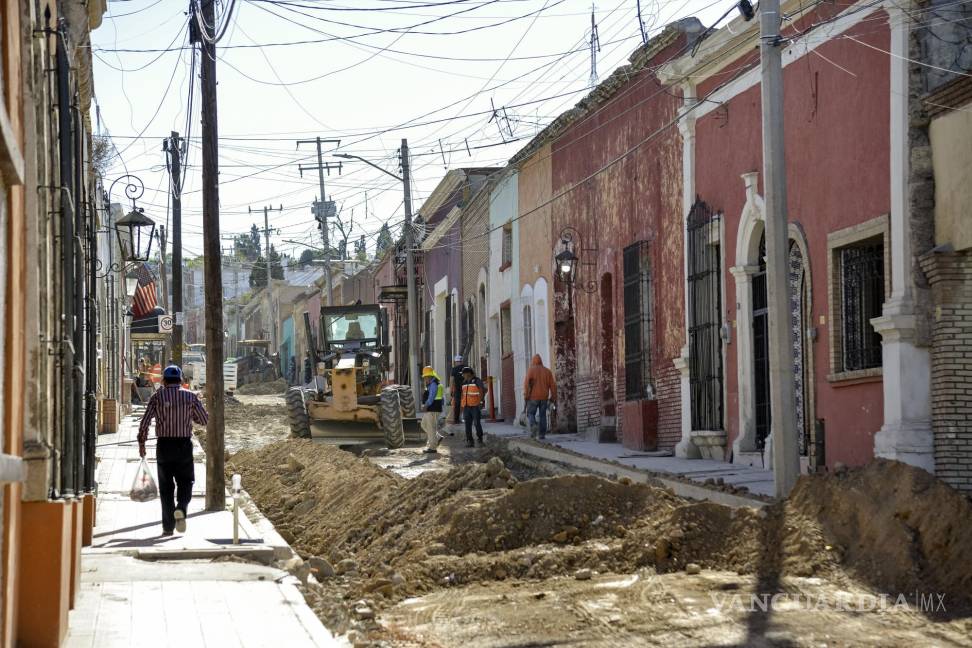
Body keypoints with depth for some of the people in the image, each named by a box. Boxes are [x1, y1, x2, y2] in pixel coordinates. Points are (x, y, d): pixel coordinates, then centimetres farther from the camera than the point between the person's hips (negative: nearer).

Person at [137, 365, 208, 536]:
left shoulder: (157, 397, -1)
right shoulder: (190, 397, 1)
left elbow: (145, 421, -7)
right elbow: (204, 420, 5)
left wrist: (141, 442, 3)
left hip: (164, 445, 0)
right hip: (184, 445, 0)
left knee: (166, 487, 8)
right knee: (185, 482, 11)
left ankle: (168, 527, 7)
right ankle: (181, 508, -19)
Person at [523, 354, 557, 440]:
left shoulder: (531, 370, -4)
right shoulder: (547, 371, 6)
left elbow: (527, 383, -15)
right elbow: (553, 385, 2)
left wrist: (526, 396, -11)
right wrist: (553, 398, 7)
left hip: (533, 397, -3)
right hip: (544, 397, 3)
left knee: (531, 414, 7)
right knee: (542, 415, 10)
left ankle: (534, 425, -21)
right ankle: (542, 434, 3)